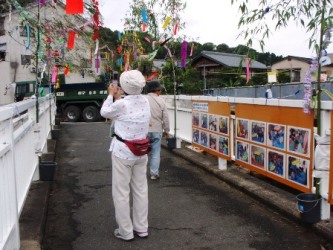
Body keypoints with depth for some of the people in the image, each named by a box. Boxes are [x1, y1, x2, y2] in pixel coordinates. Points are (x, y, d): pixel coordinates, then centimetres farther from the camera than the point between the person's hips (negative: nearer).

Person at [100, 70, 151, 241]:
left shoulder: (122, 104, -17)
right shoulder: (145, 102, 1)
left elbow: (104, 112, 2)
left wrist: (111, 95, 14)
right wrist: (117, 97, 22)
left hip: (122, 152, -6)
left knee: (121, 193, 6)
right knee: (141, 190, 14)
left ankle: (126, 232, 15)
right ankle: (141, 228, 25)